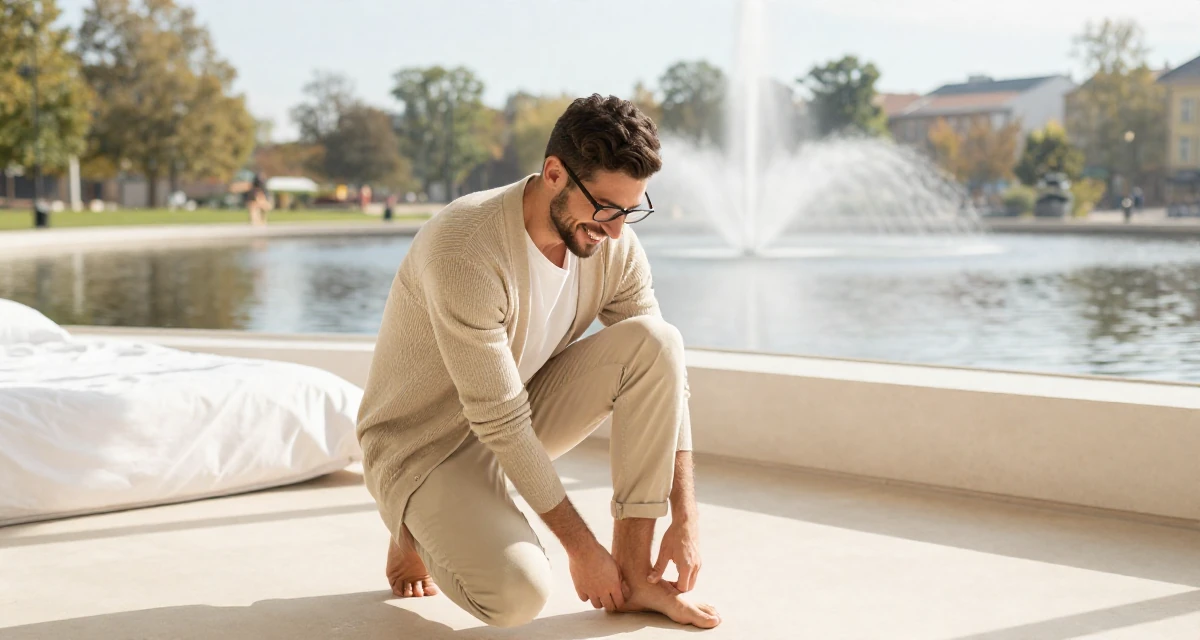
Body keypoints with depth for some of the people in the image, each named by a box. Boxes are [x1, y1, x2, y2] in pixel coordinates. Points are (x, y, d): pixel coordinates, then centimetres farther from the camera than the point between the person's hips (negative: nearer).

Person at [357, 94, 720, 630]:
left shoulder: (613, 245, -11)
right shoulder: (465, 249, -32)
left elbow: (664, 370, -5)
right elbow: (500, 422, -28)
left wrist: (685, 519, -12)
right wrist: (580, 546, -22)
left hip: (522, 412, 6)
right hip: (426, 444, -6)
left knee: (655, 341, -17)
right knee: (519, 594, -31)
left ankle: (632, 573, -11)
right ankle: (417, 530, 4)